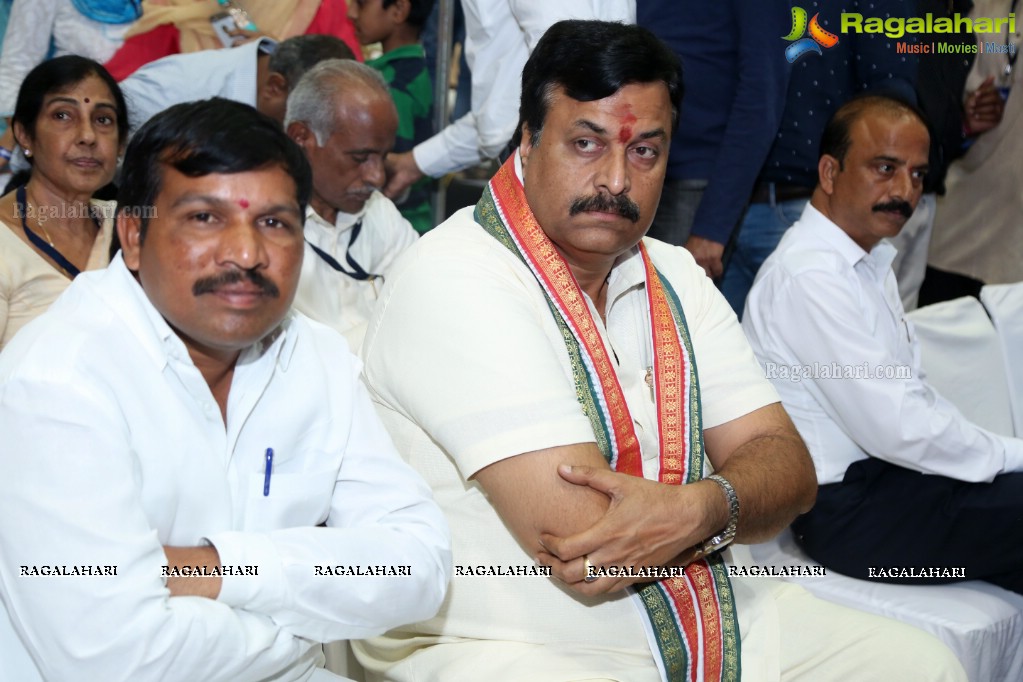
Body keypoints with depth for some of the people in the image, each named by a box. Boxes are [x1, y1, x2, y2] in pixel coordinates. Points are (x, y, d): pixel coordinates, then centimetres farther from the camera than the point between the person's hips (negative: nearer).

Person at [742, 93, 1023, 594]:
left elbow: (913, 393, 13)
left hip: (886, 469, 10)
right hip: (847, 510, -10)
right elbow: (899, 429, -22)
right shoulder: (808, 276, -19)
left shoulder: (872, 258, 14)